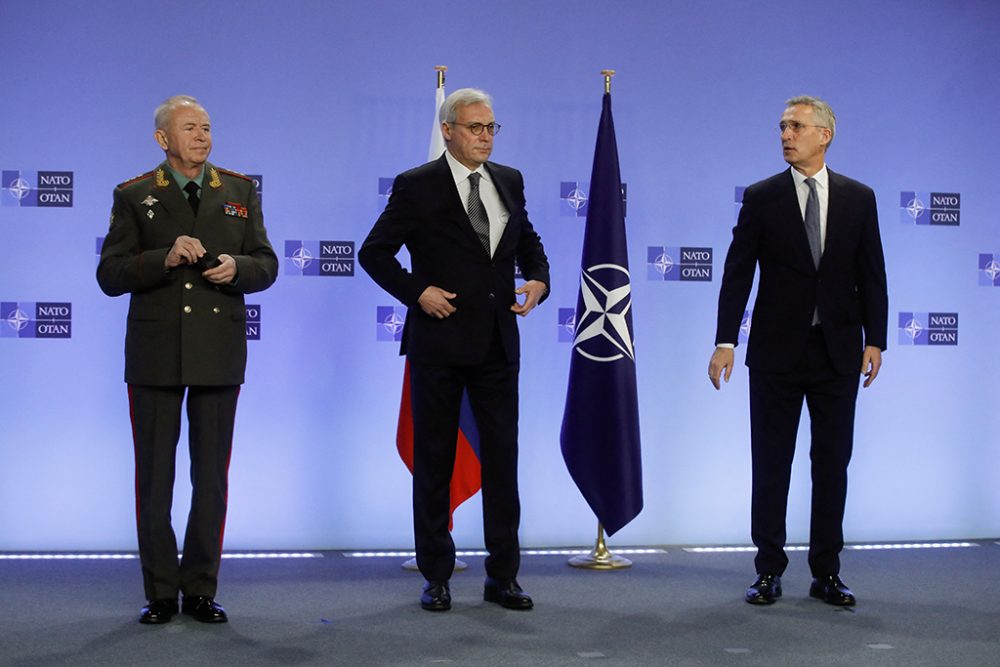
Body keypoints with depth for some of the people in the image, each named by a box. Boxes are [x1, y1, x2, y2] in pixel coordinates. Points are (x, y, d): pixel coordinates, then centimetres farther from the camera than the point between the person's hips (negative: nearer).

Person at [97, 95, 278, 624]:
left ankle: (201, 590, 16)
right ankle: (160, 593, 14)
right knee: (154, 476, 4)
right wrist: (166, 258, -19)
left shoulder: (240, 192, 10)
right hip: (155, 352, -2)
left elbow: (266, 265, 8)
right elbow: (110, 276, -4)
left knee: (212, 477, 6)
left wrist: (236, 268, -13)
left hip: (219, 352, 2)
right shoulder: (134, 197, 3)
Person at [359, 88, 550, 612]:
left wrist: (538, 279, 3)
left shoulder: (510, 181, 10)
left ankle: (502, 576, 13)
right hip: (439, 342, -4)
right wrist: (417, 291, -12)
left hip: (498, 343, 4)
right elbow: (373, 252, -2)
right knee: (434, 459, 5)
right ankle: (436, 577, 15)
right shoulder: (417, 186, -4)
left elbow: (528, 241, 22)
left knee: (502, 455, 4)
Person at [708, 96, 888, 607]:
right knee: (771, 463, 3)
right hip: (777, 351, -1)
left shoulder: (858, 198, 6)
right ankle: (769, 571, 12)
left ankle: (826, 573, 16)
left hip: (837, 352, 1)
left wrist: (874, 339, -1)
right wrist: (725, 341, -9)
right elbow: (737, 272, -1)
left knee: (833, 462, 6)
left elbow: (871, 274, 7)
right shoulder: (761, 198, 1)